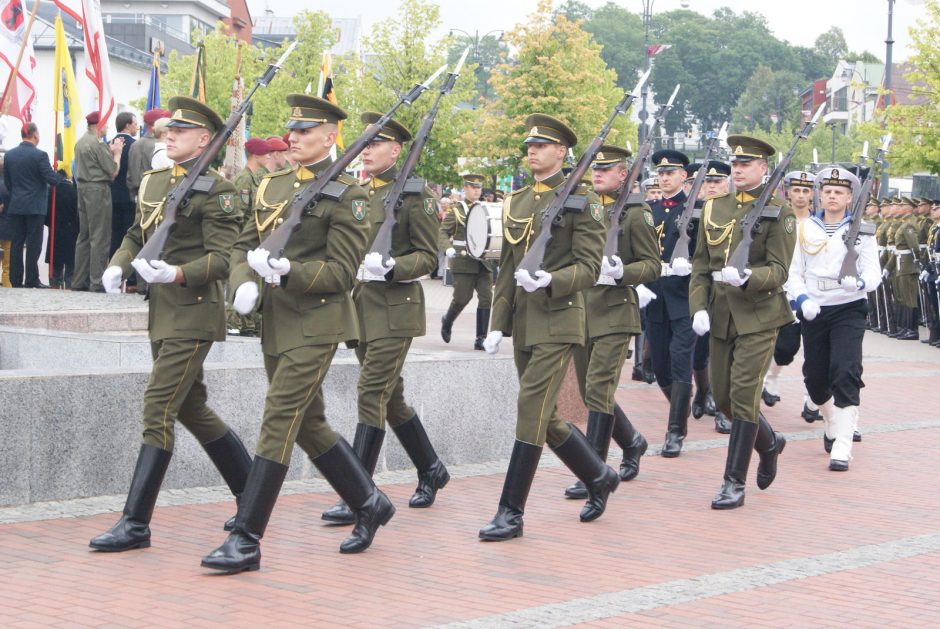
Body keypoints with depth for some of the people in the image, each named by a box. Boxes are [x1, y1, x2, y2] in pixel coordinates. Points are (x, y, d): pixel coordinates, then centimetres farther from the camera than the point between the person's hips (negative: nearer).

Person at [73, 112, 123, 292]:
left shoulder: (81, 142, 13)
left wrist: (111, 151, 12)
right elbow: (113, 170, -13)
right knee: (100, 237, -5)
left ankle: (79, 280, 15)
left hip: (83, 188, 9)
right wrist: (117, 152, 2)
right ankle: (97, 282, -6)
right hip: (98, 189, -9)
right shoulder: (98, 144, -14)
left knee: (84, 236, 13)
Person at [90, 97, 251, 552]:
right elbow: (136, 234, 24)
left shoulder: (214, 190, -11)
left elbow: (223, 258, -16)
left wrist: (177, 273, -30)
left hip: (193, 314, -9)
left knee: (158, 409, -11)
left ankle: (135, 524, -8)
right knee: (192, 408, 16)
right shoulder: (152, 182, 13)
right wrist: (117, 266, 5)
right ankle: (252, 499, 29)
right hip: (161, 313, 9)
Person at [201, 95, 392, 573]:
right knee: (309, 424, 15)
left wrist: (288, 273, -25)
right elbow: (244, 245, 16)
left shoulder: (345, 195, -7)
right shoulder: (272, 186, 13)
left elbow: (342, 271, -11)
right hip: (277, 320, 8)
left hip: (316, 322, -8)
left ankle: (246, 541, -9)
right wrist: (243, 284, -5)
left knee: (279, 422, -10)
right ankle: (369, 503, 32)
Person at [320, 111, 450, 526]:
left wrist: (391, 268, -23)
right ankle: (431, 470, 32)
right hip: (362, 307, 7)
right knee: (391, 397, 14)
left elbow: (429, 257, -7)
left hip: (395, 309, -7)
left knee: (372, 395, -12)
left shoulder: (415, 195, -7)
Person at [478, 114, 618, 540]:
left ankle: (511, 513, -6)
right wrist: (498, 324, 11)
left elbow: (589, 268, -10)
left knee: (532, 412, -10)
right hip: (522, 323, 7)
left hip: (559, 320, -7)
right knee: (544, 416, 12)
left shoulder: (582, 200, -5)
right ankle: (599, 477, 32)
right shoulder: (515, 202, 14)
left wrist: (549, 281, -27)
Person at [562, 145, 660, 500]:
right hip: (581, 311, 6)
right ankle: (632, 442, 35)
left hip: (615, 313, -6)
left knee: (598, 389, -12)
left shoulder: (635, 213, -4)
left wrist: (620, 271, -22)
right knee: (591, 392, 11)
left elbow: (652, 266, -5)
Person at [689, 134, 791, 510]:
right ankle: (769, 444, 37)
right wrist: (699, 308, -2)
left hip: (759, 316, -6)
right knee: (723, 397, 11)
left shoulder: (778, 213, -5)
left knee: (744, 395, -9)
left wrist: (746, 277, -29)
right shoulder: (714, 209, 10)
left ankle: (734, 483, -2)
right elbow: (700, 265, 11)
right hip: (721, 315, 6)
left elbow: (779, 271, -10)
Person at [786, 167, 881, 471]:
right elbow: (794, 273, 7)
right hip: (814, 312, 3)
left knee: (846, 374, -16)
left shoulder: (861, 231, -1)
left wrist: (859, 282, -30)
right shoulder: (807, 229, 6)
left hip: (849, 310, -3)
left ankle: (842, 448, -17)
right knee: (815, 378, 9)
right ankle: (832, 425, 40)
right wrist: (802, 299, -11)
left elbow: (874, 272, -7)